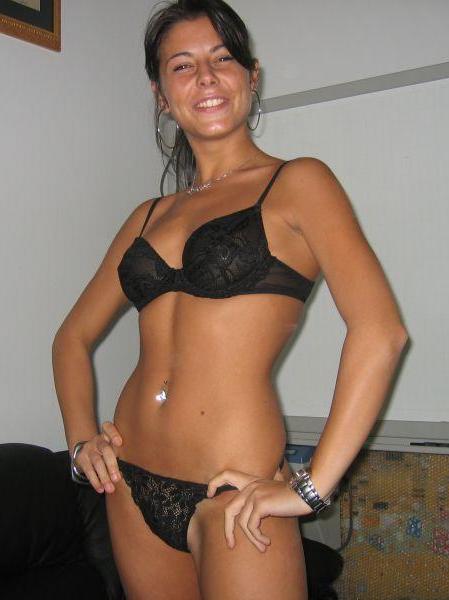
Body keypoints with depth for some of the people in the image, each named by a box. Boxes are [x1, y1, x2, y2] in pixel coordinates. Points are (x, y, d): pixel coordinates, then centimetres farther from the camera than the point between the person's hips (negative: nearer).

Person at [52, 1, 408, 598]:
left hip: (233, 494, -5)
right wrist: (82, 438, 5)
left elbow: (380, 330, -16)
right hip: (133, 487, 6)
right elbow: (74, 335, 19)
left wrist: (313, 485, -17)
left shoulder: (295, 183, -4)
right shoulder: (150, 216, 12)